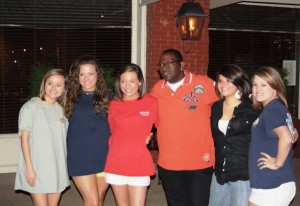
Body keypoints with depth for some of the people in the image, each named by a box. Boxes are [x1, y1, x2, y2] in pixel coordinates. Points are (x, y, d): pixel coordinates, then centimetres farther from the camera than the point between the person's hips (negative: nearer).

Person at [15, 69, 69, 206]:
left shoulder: (60, 110, 11)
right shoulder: (31, 107, -5)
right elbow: (24, 138, -7)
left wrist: (66, 166, 10)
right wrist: (29, 167, -13)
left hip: (58, 168, 5)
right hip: (37, 168, -5)